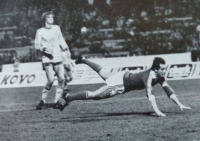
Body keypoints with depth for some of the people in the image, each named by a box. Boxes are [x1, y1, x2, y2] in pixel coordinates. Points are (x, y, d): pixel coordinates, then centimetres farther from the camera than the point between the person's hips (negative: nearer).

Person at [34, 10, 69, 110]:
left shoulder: (56, 28, 13)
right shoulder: (40, 31, 1)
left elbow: (61, 39, 21)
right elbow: (37, 45, -1)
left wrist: (65, 47, 5)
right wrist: (44, 48, -19)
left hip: (58, 58, 5)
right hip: (47, 59, -4)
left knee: (61, 79, -6)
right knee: (51, 80, -15)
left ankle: (56, 101, 4)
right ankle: (42, 101, -1)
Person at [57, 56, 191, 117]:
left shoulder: (160, 77, -12)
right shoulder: (150, 76, -37)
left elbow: (169, 91, -9)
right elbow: (150, 93, -48)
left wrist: (180, 105, -18)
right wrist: (157, 111, -56)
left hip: (127, 77, 8)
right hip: (121, 83, -8)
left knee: (105, 75, 32)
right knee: (95, 95, -4)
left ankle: (83, 60, 51)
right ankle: (68, 97, 6)